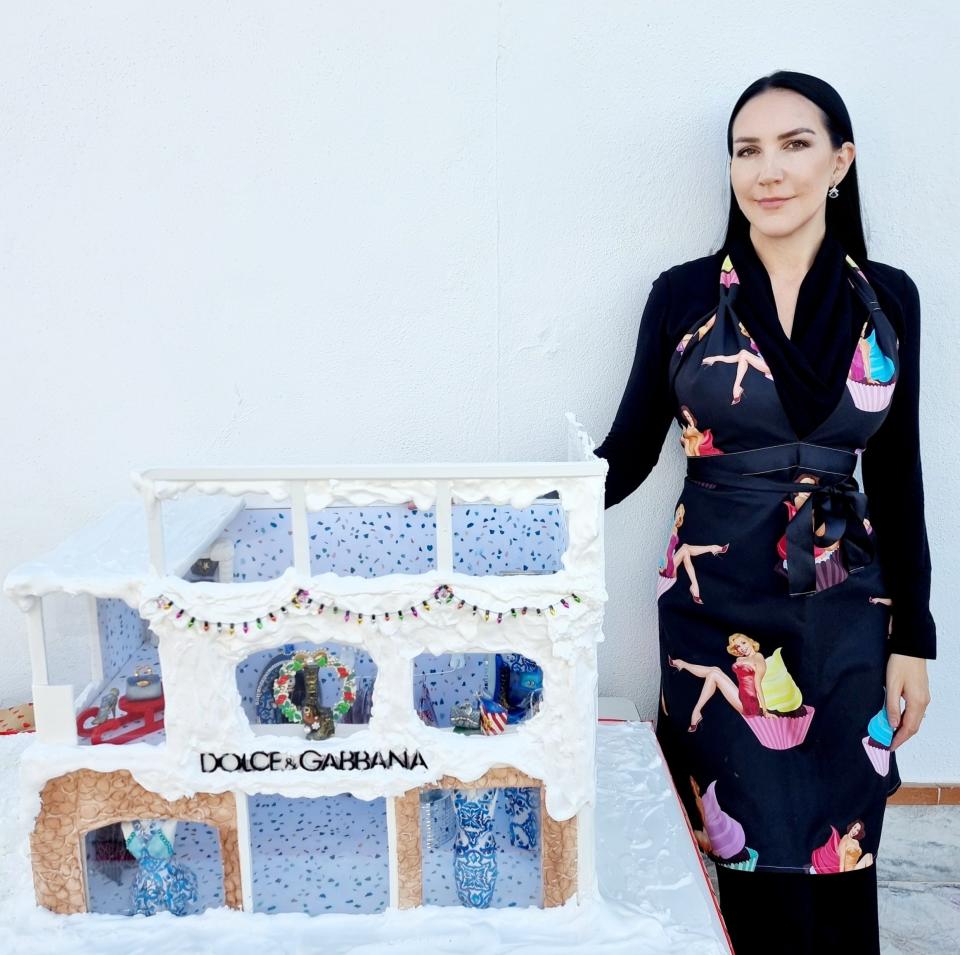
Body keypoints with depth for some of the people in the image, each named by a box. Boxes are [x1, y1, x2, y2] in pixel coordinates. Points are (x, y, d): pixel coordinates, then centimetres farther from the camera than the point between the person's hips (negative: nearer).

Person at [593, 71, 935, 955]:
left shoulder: (887, 299, 3)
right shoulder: (685, 295, -3)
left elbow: (896, 474, 6)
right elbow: (629, 452, 0)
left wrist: (911, 636, 4)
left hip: (845, 611, 2)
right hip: (718, 606, -2)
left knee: (840, 854, 8)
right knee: (763, 855, 1)